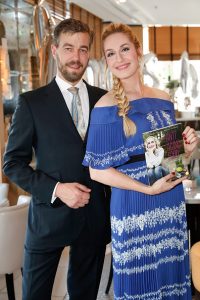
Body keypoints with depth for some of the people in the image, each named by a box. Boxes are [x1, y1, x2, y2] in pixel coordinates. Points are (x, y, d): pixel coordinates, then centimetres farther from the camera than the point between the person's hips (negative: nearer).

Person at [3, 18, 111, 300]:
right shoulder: (32, 102, -4)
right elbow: (13, 163, -4)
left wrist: (113, 205, 2)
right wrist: (56, 189, -16)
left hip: (95, 216, 3)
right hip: (50, 216, -2)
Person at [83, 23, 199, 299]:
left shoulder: (163, 100, 6)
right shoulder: (106, 107, -11)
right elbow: (98, 170, -13)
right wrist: (148, 189, -19)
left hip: (172, 203, 5)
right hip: (133, 206, -5)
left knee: (170, 276, 16)